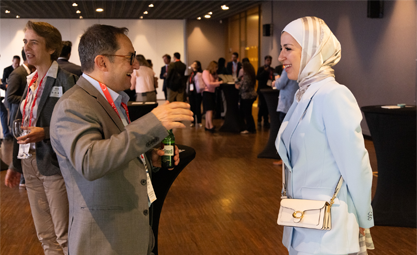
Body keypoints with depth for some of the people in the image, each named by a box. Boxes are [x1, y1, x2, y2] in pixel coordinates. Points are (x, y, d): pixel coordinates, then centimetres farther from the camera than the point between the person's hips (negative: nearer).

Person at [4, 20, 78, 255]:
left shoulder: (66, 81, -14)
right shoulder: (31, 81, 11)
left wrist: (44, 133, -25)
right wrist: (16, 164, 20)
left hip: (54, 165, -7)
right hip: (31, 164, 7)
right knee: (45, 235, 16)